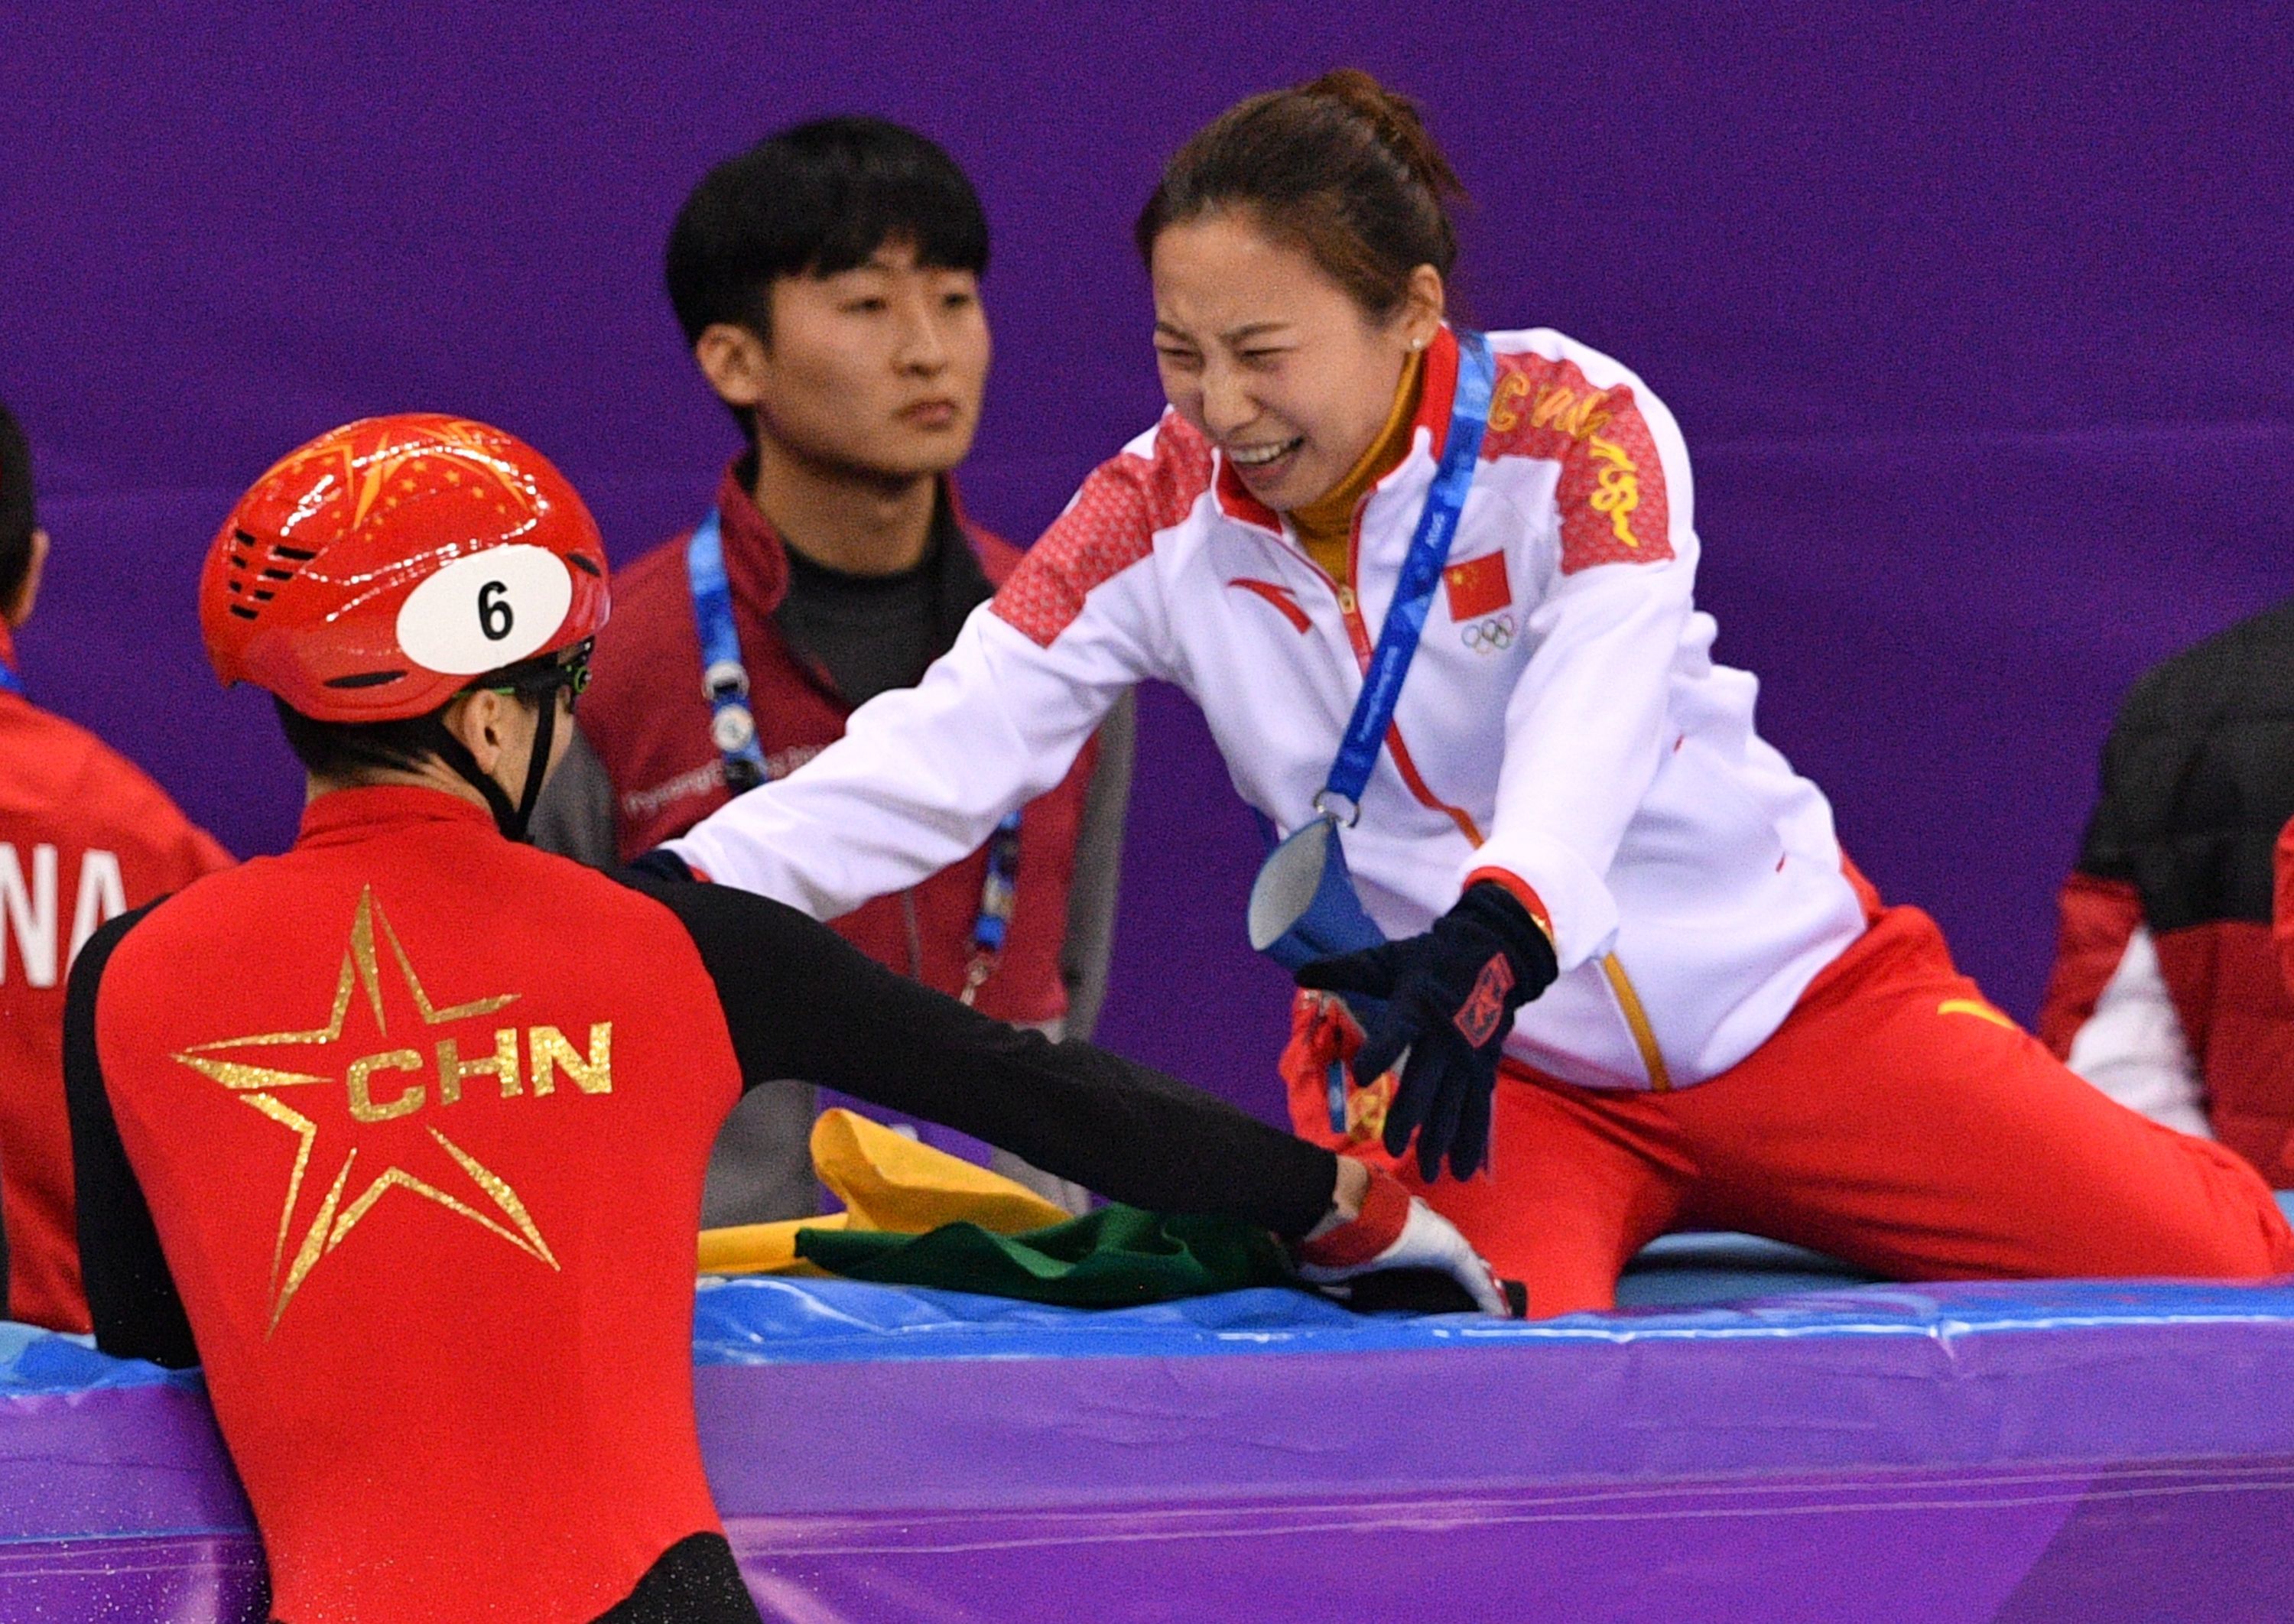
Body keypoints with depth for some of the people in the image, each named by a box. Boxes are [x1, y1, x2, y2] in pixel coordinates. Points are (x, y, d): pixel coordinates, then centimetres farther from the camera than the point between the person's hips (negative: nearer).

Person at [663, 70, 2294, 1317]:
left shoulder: (1575, 429, -18)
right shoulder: (1163, 519, -7)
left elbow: (1598, 712, -34)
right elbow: (942, 747, -14)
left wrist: (1496, 930, -54)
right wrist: (680, 896, -29)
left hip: (1789, 992, -1)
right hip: (1480, 1065, 1)